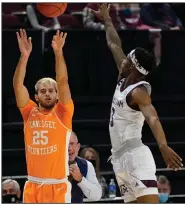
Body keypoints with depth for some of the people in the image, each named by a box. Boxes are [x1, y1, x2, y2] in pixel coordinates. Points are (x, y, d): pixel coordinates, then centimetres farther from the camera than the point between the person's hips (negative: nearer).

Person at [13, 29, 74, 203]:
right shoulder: (30, 113, 8)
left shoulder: (62, 114, 1)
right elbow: (17, 84, -2)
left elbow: (62, 82, -11)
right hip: (33, 186, 3)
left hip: (57, 186, -3)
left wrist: (58, 52, -20)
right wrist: (24, 56, -13)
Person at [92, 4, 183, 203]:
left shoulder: (139, 91, -14)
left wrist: (163, 146, -50)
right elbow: (114, 45, 26)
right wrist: (106, 19, 37)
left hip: (135, 155, -9)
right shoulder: (123, 80, 11)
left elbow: (152, 118, -33)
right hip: (119, 157, 9)